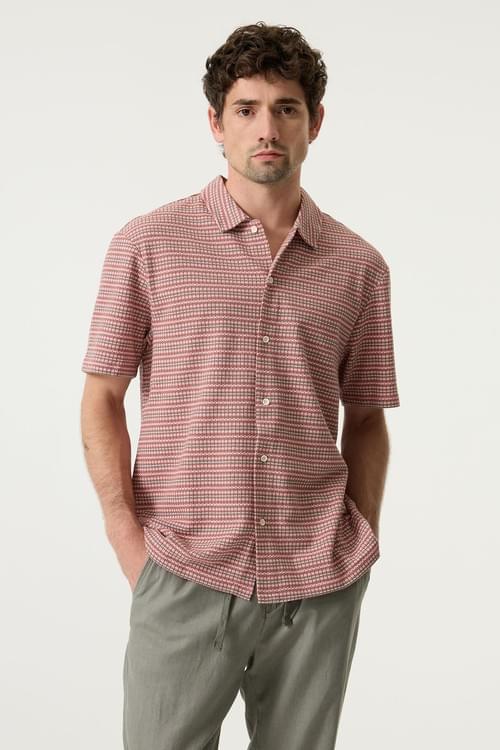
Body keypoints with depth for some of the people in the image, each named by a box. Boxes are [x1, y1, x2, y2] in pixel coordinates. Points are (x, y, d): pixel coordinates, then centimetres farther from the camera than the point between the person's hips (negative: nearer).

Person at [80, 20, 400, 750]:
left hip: (319, 585, 2)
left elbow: (366, 417, 11)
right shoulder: (148, 243, -1)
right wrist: (127, 535, -7)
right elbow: (102, 397, 1)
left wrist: (363, 542, 4)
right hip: (185, 578, -2)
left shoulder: (359, 266, 5)